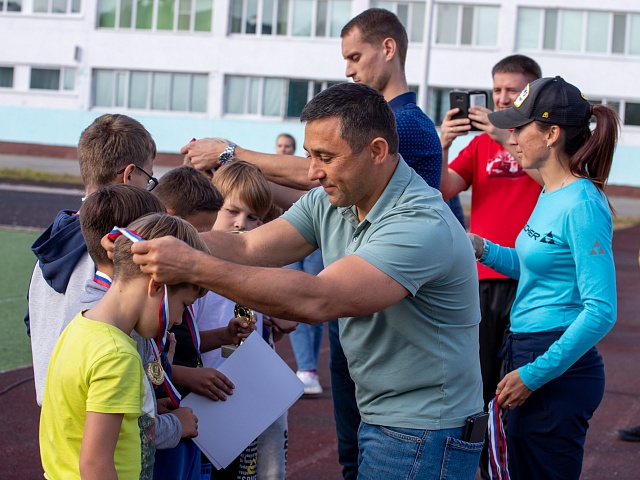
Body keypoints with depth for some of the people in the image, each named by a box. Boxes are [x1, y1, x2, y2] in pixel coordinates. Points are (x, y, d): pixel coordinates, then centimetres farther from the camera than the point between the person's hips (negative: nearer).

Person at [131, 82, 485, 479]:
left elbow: (316, 300, -35)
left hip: (424, 437, -8)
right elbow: (246, 248, -3)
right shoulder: (329, 203, 3)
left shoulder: (423, 225, -26)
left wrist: (194, 267, -37)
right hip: (378, 418, 8)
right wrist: (160, 241, -20)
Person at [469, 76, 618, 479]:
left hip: (560, 371, -10)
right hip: (527, 352, 10)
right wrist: (483, 249, 9)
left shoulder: (583, 207, -18)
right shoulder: (550, 195, 10)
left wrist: (533, 375, -20)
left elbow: (601, 312, -21)